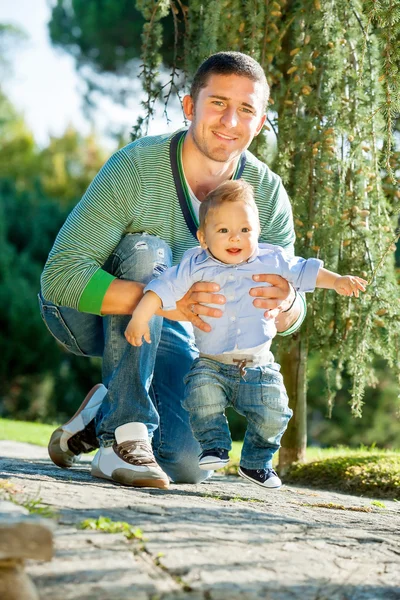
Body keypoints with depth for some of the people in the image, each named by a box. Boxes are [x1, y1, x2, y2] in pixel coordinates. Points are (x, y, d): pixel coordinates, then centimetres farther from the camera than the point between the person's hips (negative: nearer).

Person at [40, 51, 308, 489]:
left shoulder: (267, 194, -14)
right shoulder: (135, 168, -28)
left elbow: (288, 319, -13)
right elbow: (60, 275, -35)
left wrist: (283, 302, -41)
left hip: (163, 330, 3)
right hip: (85, 314, -3)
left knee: (188, 465, -19)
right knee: (147, 251, -35)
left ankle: (104, 409, 12)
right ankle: (126, 431, -32)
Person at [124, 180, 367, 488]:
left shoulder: (270, 261, 1)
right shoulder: (195, 267, -4)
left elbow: (304, 271, 8)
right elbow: (164, 288, -9)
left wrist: (337, 280, -3)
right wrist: (140, 317, -19)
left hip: (258, 366, 1)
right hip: (211, 365, -1)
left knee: (273, 412, -15)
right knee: (202, 394, -29)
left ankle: (256, 461, 11)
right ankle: (215, 447, -6)